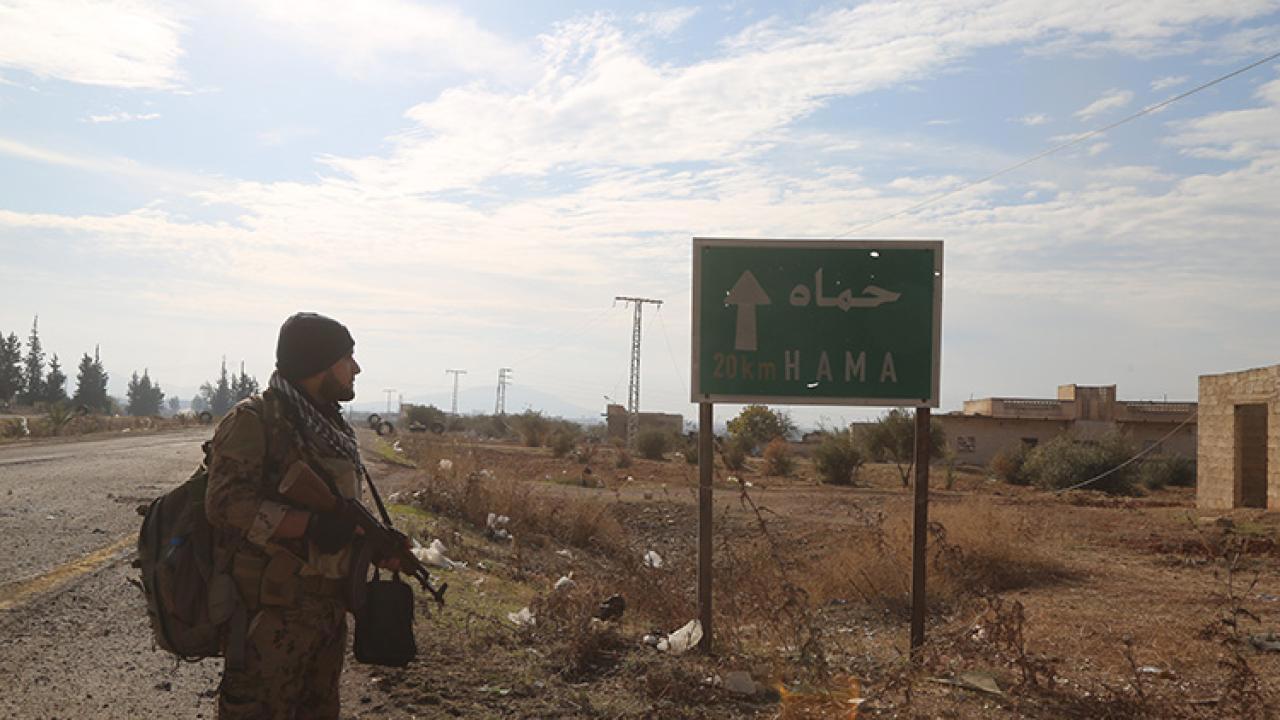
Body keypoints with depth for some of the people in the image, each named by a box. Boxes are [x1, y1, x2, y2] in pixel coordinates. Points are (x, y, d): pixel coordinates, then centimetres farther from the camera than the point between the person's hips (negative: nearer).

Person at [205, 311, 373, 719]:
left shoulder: (331, 428, 14)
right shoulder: (253, 421, -12)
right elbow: (226, 502, -22)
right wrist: (309, 525, -30)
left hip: (329, 607, 8)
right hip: (269, 613, -8)